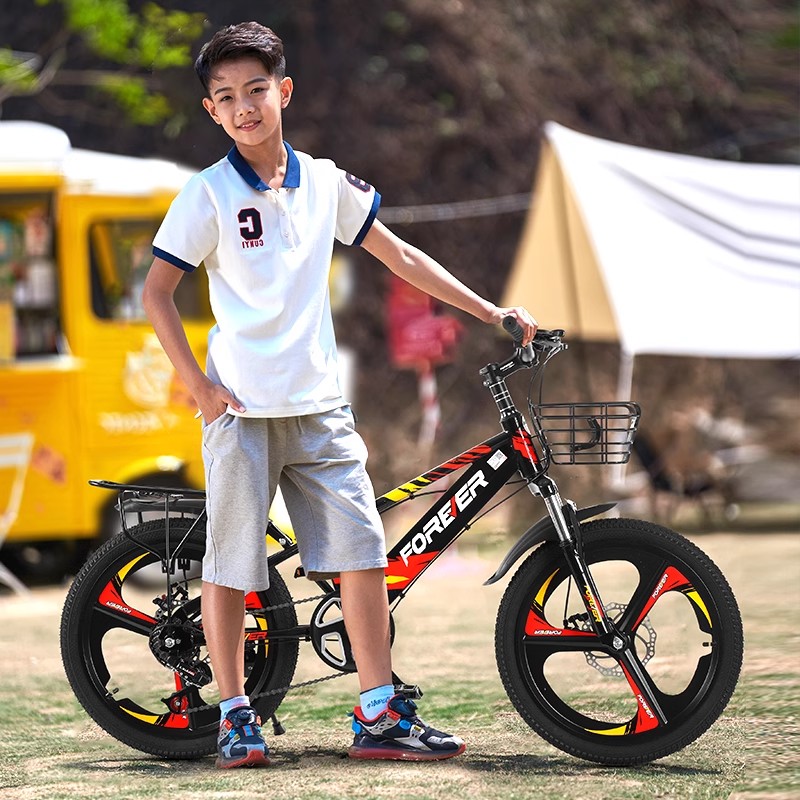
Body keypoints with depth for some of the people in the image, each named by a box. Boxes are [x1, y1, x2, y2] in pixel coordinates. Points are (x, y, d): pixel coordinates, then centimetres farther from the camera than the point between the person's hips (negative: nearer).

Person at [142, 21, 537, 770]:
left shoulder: (325, 183, 8)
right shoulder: (209, 194, -3)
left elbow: (400, 258, 17)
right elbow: (155, 292, -2)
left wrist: (491, 312, 15)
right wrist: (197, 383, -9)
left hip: (319, 405, 4)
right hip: (240, 408, -4)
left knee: (363, 552, -1)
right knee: (230, 564, 0)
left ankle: (379, 716, 4)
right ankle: (235, 717, 11)